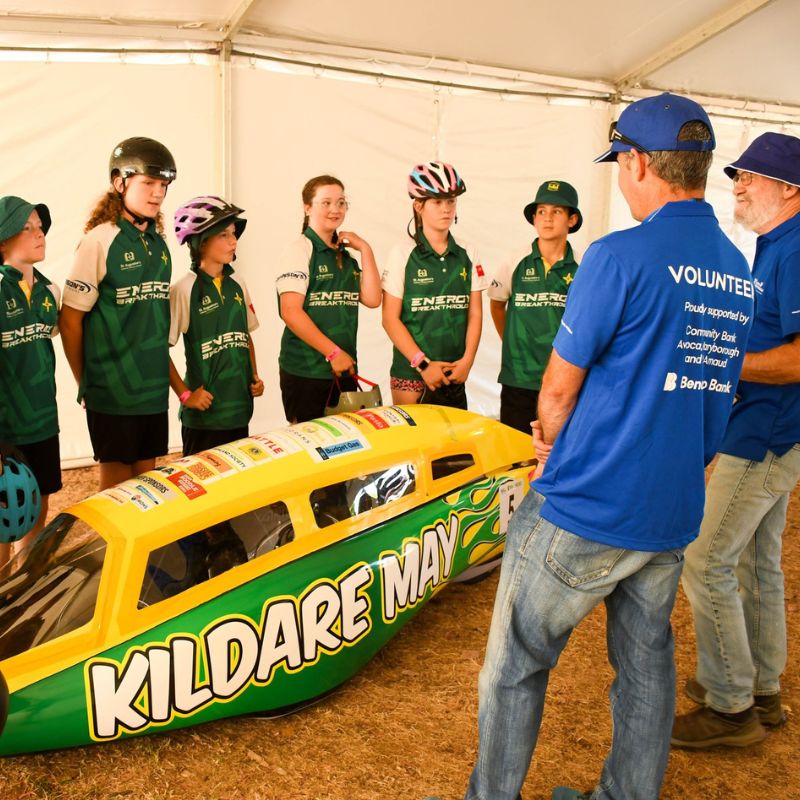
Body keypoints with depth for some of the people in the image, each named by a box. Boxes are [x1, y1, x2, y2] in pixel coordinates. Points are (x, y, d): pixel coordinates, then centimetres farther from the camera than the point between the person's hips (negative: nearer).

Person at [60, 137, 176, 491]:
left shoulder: (159, 243, 8)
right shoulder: (100, 240, -11)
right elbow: (70, 320, -8)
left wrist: (162, 374, 12)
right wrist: (86, 383, -2)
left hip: (155, 389, 5)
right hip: (113, 391, -5)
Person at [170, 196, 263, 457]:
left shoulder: (237, 284, 7)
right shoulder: (184, 290, -12)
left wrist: (254, 376, 7)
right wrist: (185, 394, -10)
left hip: (240, 407, 6)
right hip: (205, 412, -5)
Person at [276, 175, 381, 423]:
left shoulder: (346, 255, 16)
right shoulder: (299, 250, -7)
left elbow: (372, 299, 4)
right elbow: (291, 312, -15)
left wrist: (365, 249, 1)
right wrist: (333, 352, -15)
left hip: (344, 369, 7)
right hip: (305, 372, -7)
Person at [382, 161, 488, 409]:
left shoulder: (468, 255, 6)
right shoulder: (402, 254, -4)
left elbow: (475, 314, 6)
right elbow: (390, 319, -6)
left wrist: (467, 360, -6)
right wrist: (423, 364, -11)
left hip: (455, 374, 3)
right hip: (411, 372, -3)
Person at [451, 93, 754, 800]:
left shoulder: (621, 256, -17)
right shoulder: (740, 272, 7)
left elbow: (557, 389, -10)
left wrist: (553, 441, 12)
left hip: (584, 512, -7)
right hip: (674, 514, 7)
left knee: (516, 663, 10)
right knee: (647, 665, 19)